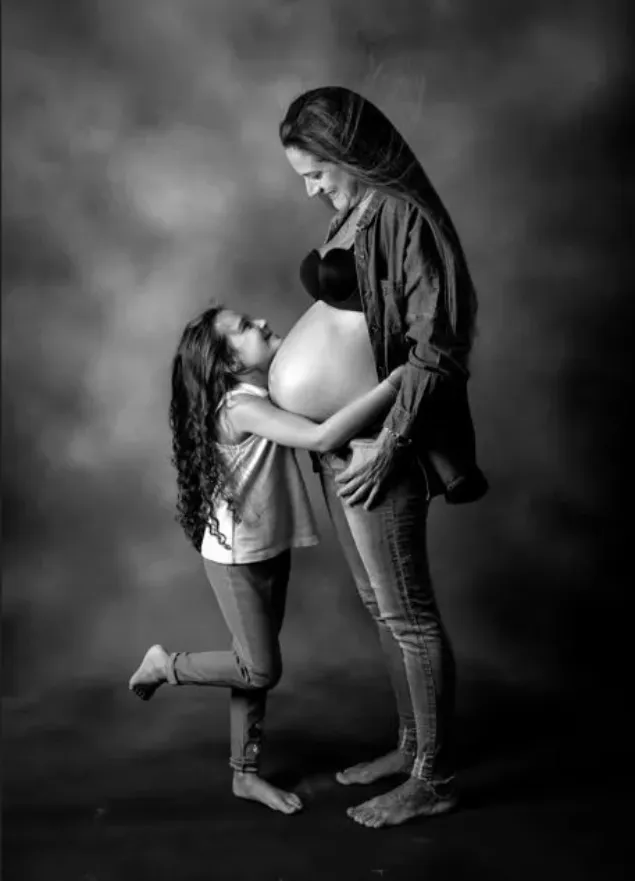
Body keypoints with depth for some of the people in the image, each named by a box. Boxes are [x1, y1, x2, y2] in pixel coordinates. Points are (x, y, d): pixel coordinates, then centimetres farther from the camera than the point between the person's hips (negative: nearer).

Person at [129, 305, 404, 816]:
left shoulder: (262, 394, 3)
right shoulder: (241, 406, -25)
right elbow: (322, 438, -37)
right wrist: (393, 384, -37)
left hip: (271, 549, 8)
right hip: (237, 558, -8)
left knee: (257, 668, 15)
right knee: (261, 671, 1)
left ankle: (246, 774, 28)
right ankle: (165, 664, 22)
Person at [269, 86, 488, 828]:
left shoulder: (403, 216, -15)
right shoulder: (354, 214, 12)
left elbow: (435, 347, -19)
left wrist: (386, 445, -20)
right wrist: (294, 370, 6)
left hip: (378, 442, -9)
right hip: (335, 435, 9)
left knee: (407, 613, 2)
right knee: (380, 605, 18)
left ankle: (433, 778, 19)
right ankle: (412, 745, 35)